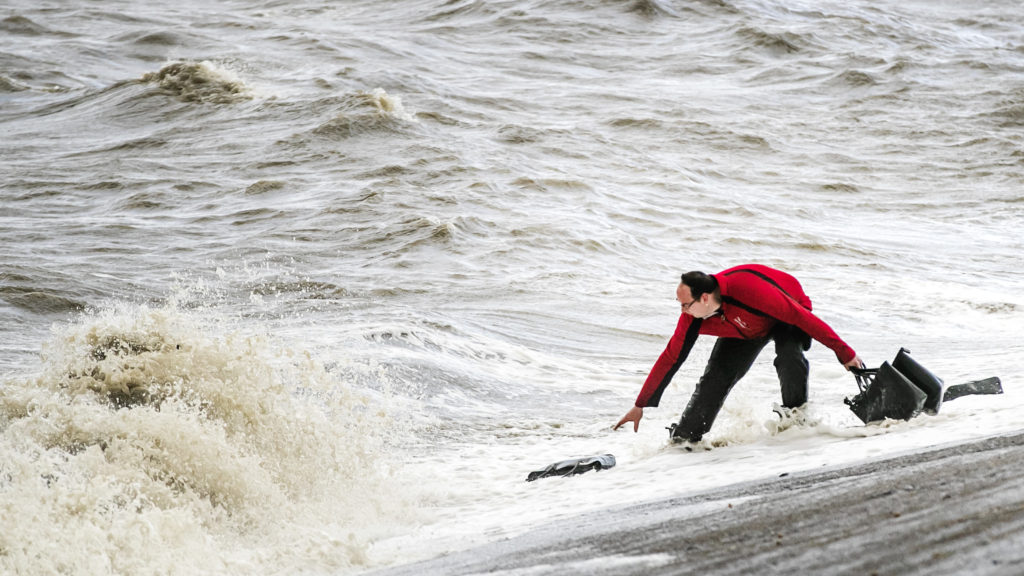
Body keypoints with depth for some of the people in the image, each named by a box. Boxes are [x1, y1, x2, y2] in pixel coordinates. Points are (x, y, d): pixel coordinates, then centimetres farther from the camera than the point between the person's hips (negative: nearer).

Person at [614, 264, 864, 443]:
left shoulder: (747, 289, -44)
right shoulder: (692, 317, -24)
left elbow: (801, 316, -37)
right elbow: (671, 358, -12)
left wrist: (844, 352, -35)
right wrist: (640, 405, -10)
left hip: (788, 316, -5)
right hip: (745, 329, 5)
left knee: (789, 356, -35)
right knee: (714, 380, -6)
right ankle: (684, 438, 7)